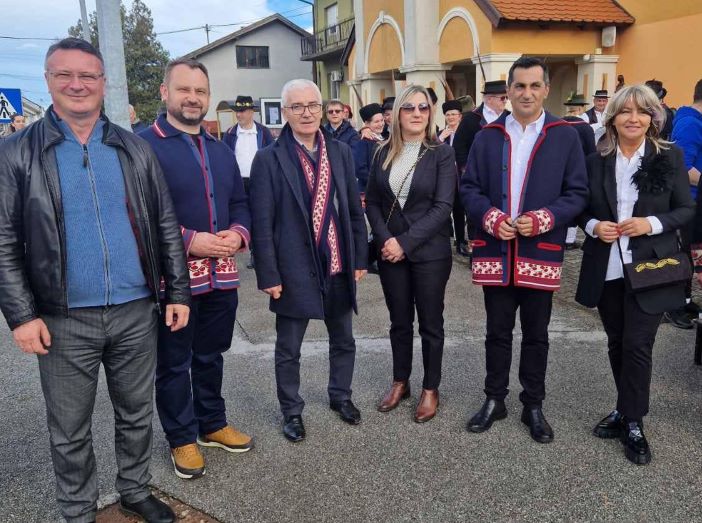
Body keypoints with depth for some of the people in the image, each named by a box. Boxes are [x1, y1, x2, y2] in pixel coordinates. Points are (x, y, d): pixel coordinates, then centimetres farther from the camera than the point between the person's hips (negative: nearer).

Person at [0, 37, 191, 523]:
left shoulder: (136, 150, 5)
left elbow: (166, 226, 6)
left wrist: (178, 292, 3)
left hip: (137, 312, 2)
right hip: (64, 320, -2)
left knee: (137, 413, 17)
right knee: (70, 429, 12)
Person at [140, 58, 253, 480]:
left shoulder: (221, 151, 14)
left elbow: (240, 202, 17)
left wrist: (239, 233, -5)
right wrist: (188, 241, -22)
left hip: (221, 275, 6)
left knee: (211, 356, 20)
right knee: (174, 363, 9)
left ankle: (213, 424, 37)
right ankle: (182, 438, 26)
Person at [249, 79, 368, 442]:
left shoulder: (341, 152, 3)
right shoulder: (269, 159, -8)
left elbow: (355, 209, 7)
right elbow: (262, 223, -9)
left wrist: (360, 258, 6)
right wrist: (269, 275, -12)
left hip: (338, 266, 4)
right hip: (293, 270, -4)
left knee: (343, 340, 19)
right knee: (288, 349, 11)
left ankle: (340, 396, 42)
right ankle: (291, 410, 31)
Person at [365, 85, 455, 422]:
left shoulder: (442, 154, -6)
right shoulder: (384, 154, 5)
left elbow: (442, 207, -13)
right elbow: (372, 202, 6)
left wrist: (405, 242, -17)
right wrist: (385, 240, -10)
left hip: (429, 252, -3)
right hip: (390, 251, 3)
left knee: (430, 324, 7)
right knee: (399, 322, 14)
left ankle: (431, 390, 21)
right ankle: (400, 383, 29)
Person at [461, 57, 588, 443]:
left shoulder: (565, 136, 1)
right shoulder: (487, 136, 6)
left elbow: (577, 193, 0)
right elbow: (469, 187, 6)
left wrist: (542, 219, -16)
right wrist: (491, 218, -12)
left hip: (541, 252, -1)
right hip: (496, 251, 1)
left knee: (536, 335, 10)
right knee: (497, 332, 12)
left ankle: (533, 405, 25)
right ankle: (494, 400, 27)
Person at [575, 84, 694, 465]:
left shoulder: (670, 157, -2)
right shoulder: (596, 160, 2)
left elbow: (686, 209, 0)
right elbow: (581, 208, 9)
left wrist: (652, 224, -16)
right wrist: (594, 226, -12)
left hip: (648, 267, -2)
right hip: (606, 269, 3)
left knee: (638, 345, -2)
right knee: (617, 344, 14)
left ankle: (633, 423, 13)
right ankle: (626, 409, 32)